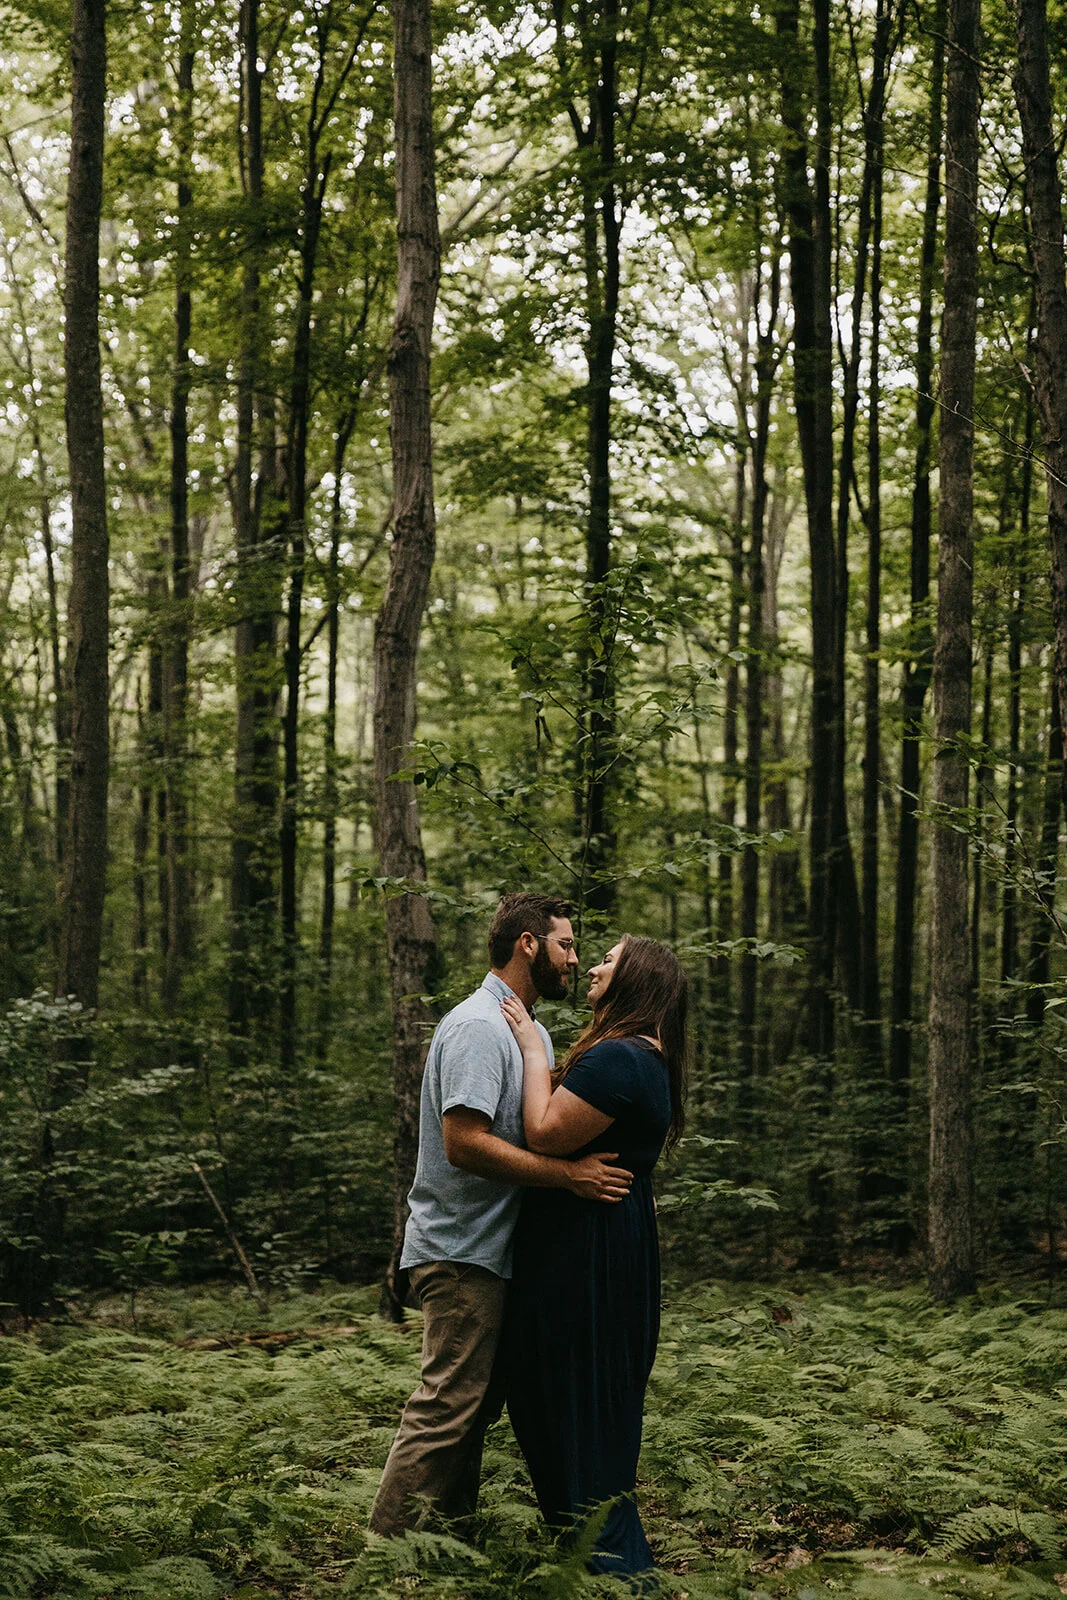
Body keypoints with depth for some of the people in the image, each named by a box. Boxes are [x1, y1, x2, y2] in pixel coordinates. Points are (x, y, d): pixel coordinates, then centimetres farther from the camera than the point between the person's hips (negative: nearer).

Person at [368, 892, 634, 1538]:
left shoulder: (532, 1030, 19)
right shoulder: (479, 1026, -15)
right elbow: (465, 1142, -24)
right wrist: (568, 1174, -26)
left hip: (496, 1251, 10)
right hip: (464, 1250, -10)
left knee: (476, 1407, 13)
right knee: (449, 1407, -11)